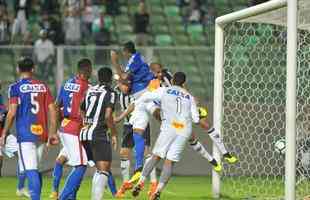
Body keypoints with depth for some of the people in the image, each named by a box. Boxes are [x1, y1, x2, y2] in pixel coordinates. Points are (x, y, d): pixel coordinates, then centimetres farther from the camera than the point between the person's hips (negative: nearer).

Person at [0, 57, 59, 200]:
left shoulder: (15, 87, -3)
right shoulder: (43, 86, 11)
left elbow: (12, 113, -10)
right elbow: (52, 110, 8)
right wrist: (52, 133, 14)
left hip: (25, 133, -5)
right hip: (42, 133, 5)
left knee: (31, 170, -10)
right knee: (35, 169, 16)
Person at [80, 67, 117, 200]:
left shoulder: (89, 91, 14)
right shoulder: (109, 93, -6)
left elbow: (81, 111, 21)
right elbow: (108, 116, -17)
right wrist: (114, 134, -7)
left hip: (85, 133, 7)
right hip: (99, 134, -7)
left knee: (99, 168, 19)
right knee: (104, 170, -7)